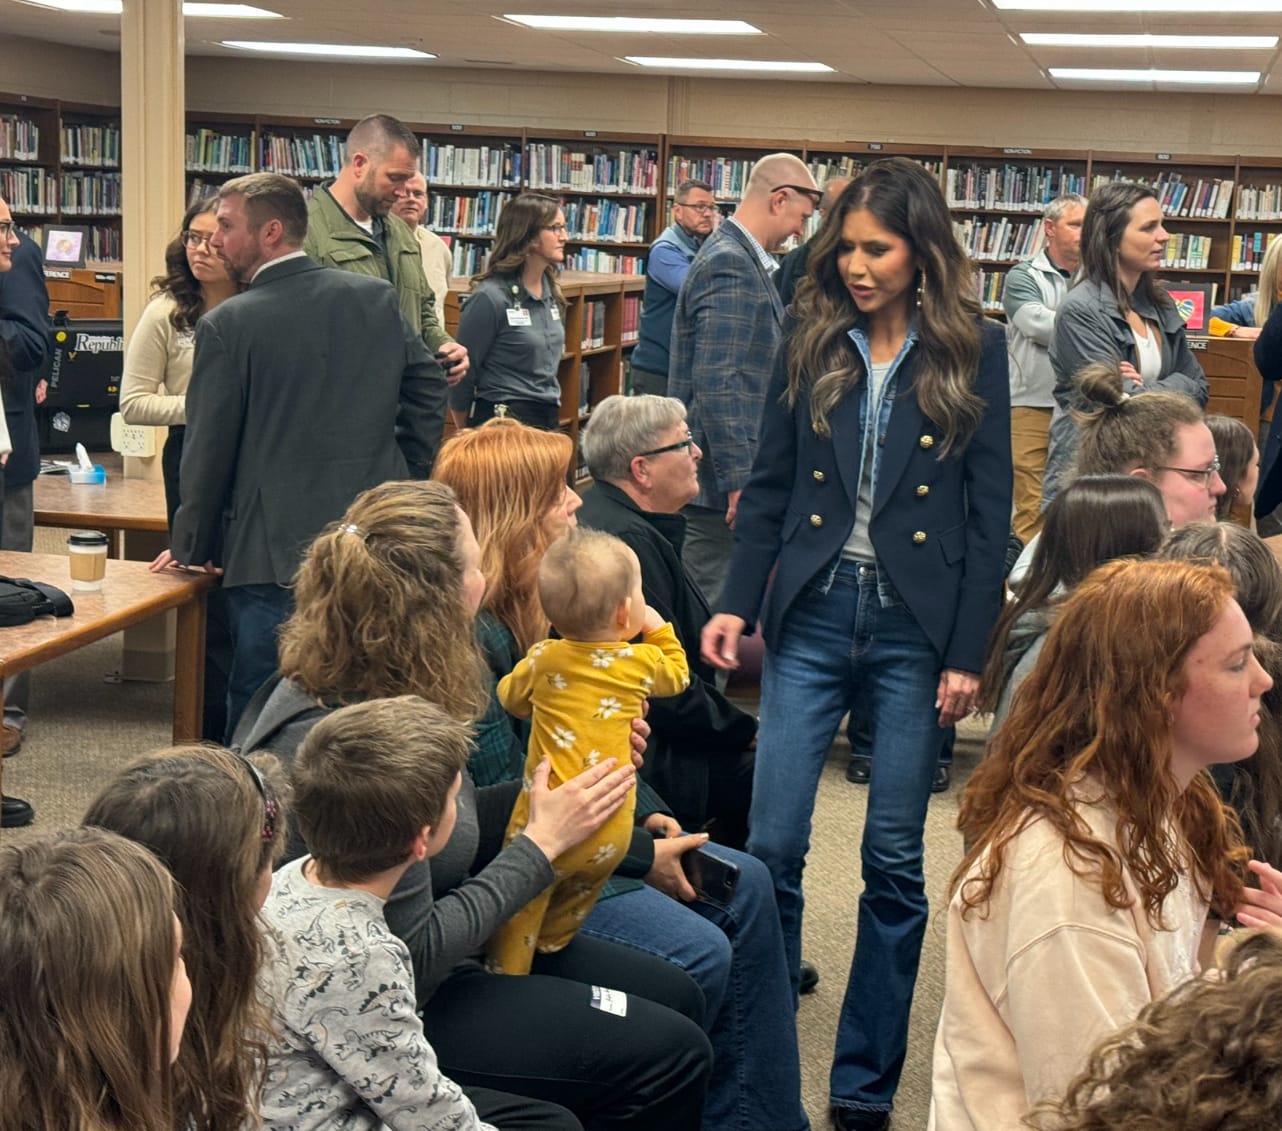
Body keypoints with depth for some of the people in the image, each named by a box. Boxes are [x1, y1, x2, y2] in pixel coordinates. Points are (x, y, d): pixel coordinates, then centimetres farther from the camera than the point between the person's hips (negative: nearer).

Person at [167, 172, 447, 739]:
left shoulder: (227, 325, -10)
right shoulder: (378, 298, 3)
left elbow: (208, 450, -7)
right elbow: (428, 388, 8)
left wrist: (191, 548, 5)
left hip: (275, 553, -5)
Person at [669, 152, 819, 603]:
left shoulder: (744, 259, 15)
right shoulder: (730, 266, -18)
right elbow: (716, 381, -24)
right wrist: (738, 480, -25)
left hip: (733, 465, 10)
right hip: (721, 475, -10)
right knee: (712, 594, -4)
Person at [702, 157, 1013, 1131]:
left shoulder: (974, 351, -1)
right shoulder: (811, 341, 5)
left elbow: (990, 513, -2)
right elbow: (770, 488, 8)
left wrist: (968, 653, -6)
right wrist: (737, 602, -3)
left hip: (916, 629, -2)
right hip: (813, 614, 2)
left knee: (895, 862, 6)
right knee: (771, 845, -1)